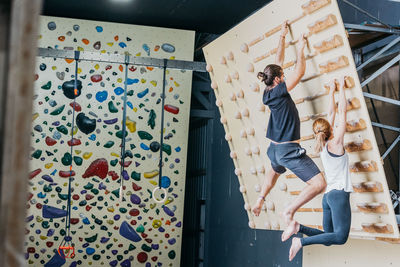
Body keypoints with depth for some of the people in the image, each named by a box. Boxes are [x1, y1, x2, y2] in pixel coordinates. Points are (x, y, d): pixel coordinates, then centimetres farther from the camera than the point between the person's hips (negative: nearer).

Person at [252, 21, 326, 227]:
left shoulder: (269, 92, 5)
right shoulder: (279, 92, -17)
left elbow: (278, 63, 15)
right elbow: (299, 72, -13)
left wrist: (282, 37, 22)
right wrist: (300, 50, 0)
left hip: (275, 149, 10)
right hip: (289, 150, -10)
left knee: (275, 171, 42)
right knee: (319, 184, -13)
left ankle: (260, 200, 44)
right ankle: (289, 211, -11)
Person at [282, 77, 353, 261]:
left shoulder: (323, 146, 12)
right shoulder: (335, 143, -6)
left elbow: (332, 114, 22)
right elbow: (342, 111, -2)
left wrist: (332, 92, 28)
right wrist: (341, 88, 6)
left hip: (328, 196, 8)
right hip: (339, 194, -8)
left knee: (328, 237, 9)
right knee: (340, 237, -14)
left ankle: (298, 227, -5)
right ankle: (301, 241, -20)